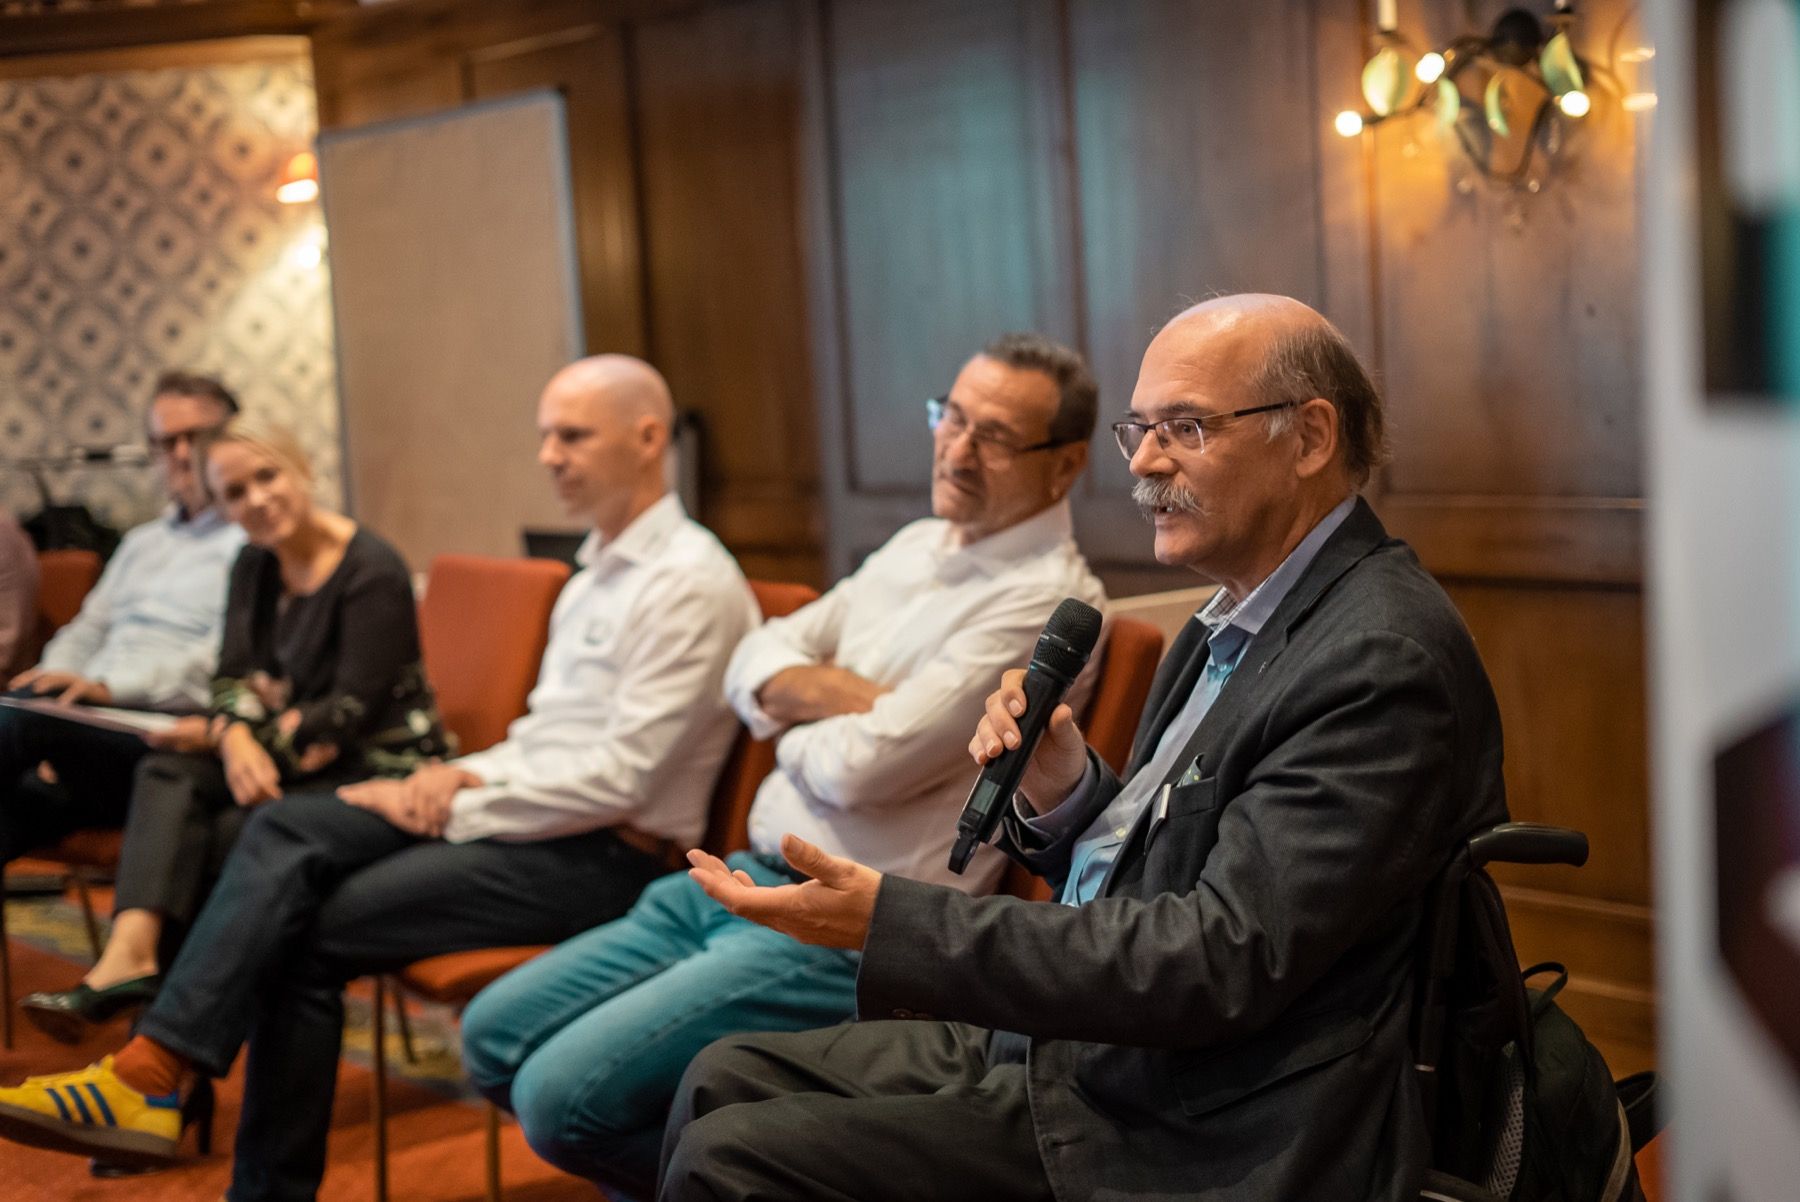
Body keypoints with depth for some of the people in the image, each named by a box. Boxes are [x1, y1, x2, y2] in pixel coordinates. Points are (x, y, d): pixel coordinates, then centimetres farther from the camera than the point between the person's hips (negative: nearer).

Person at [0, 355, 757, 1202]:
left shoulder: (690, 582, -13)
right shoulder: (600, 571, 18)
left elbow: (622, 777, -19)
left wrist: (460, 805, -13)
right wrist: (468, 775, 1)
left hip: (605, 859, -8)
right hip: (537, 822, 8)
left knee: (310, 932, -16)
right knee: (287, 829, -12)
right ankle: (150, 1072, -16)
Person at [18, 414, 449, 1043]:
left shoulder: (372, 572, -15)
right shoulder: (254, 566, 10)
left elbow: (353, 713, -18)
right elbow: (235, 676, 4)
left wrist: (219, 733, -13)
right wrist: (238, 742, -21)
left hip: (377, 769, -7)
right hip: (289, 756, 7)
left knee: (233, 832, -26)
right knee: (169, 773, -18)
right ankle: (131, 954, -36)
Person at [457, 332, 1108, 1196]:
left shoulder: (1046, 599, -15)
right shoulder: (920, 545, 13)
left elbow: (866, 766, -22)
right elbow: (754, 666, 10)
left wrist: (795, 707, 0)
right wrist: (847, 698, -11)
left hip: (847, 932, -9)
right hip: (746, 877, 9)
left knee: (559, 1096, -18)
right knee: (494, 1037, 7)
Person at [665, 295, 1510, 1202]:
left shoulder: (1384, 659, -20)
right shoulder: (1241, 619, 11)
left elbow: (1224, 957, -26)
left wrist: (889, 923, -26)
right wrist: (1062, 797, -6)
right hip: (1073, 1043, 9)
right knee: (727, 1083, 7)